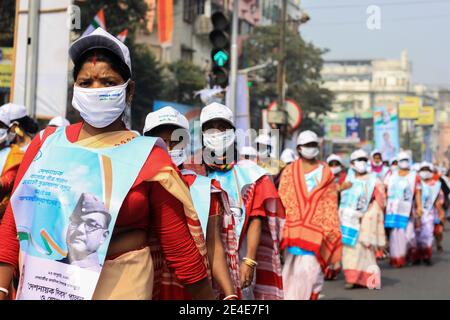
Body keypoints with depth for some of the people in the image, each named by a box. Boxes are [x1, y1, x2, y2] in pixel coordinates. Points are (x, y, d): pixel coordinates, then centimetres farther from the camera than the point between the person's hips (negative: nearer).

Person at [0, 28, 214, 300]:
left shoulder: (148, 157, -7)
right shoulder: (47, 143, 2)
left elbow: (180, 246, -3)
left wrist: (207, 297, 1)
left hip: (118, 286, -3)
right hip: (39, 283, 3)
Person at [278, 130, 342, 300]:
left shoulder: (326, 173, 13)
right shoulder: (289, 172, 10)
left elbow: (331, 205, 11)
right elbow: (282, 201, 6)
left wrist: (331, 232, 5)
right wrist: (281, 229, -2)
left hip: (317, 231, 0)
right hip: (294, 230, 0)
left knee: (310, 270, -8)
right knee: (293, 271, 1)